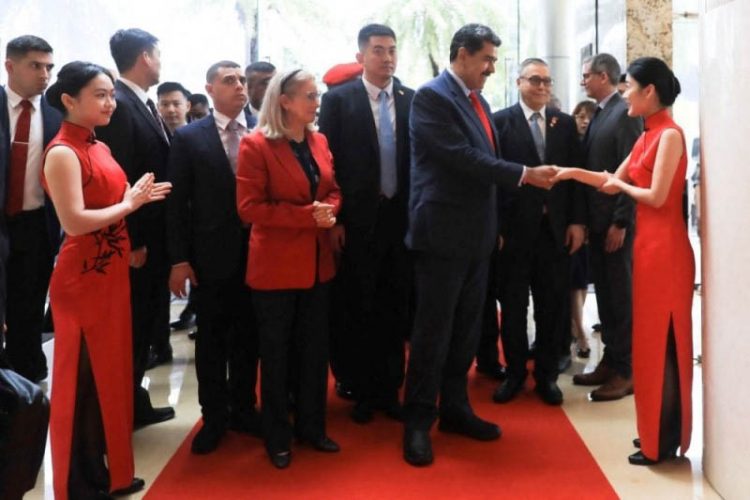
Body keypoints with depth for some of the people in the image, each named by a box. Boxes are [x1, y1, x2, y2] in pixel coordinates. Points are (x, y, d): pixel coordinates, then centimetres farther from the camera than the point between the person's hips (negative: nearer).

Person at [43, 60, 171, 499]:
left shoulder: (99, 147, 11)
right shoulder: (63, 153, -16)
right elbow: (74, 222, -24)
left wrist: (139, 197, 0)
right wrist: (128, 203, -15)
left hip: (111, 273, 9)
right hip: (82, 279, -9)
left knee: (110, 373, 17)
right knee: (82, 380, 3)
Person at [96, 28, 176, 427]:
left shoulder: (145, 105, 12)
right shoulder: (118, 105, -17)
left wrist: (157, 239, 10)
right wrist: (131, 242, -20)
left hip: (153, 238, 9)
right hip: (135, 243, -9)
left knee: (143, 327, 17)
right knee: (128, 328, 3)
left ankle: (134, 402, 30)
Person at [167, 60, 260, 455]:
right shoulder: (189, 138, 0)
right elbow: (177, 202, -2)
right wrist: (178, 259, -7)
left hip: (257, 252, 1)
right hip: (211, 255, -1)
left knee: (248, 336, 12)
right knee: (211, 339, 8)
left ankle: (243, 408, 28)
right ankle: (214, 416, 22)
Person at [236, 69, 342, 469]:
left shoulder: (320, 142, 7)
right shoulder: (256, 144, -13)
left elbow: (333, 190, 15)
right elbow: (249, 207, -17)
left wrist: (329, 210, -9)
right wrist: (306, 214, -22)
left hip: (317, 263, 6)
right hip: (275, 265, -6)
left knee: (315, 349, 14)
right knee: (276, 354, 8)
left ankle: (311, 426, 29)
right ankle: (277, 437, 22)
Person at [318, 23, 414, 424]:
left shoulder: (413, 100, 5)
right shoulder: (338, 99, -1)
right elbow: (328, 161, -4)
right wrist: (334, 219, -10)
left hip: (403, 217, 2)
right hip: (358, 219, -2)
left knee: (396, 308, 10)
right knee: (359, 308, 7)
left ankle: (389, 390, 23)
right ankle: (363, 392, 21)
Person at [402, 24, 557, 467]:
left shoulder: (479, 102, 15)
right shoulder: (431, 97, -11)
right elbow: (462, 157, -21)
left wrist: (495, 225, 16)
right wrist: (524, 174, -20)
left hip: (476, 235, 8)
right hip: (443, 234, -8)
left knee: (466, 330, 14)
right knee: (433, 331, -2)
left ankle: (455, 409, 26)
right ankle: (418, 422, 9)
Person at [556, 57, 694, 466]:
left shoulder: (670, 134, -14)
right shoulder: (648, 136, 14)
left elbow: (656, 196, -19)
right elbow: (614, 179, 16)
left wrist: (622, 186, -2)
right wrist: (572, 173, 7)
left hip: (664, 246, -9)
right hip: (648, 243, 9)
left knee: (662, 340, -1)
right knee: (653, 337, 13)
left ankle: (664, 441, 9)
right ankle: (658, 431, 24)